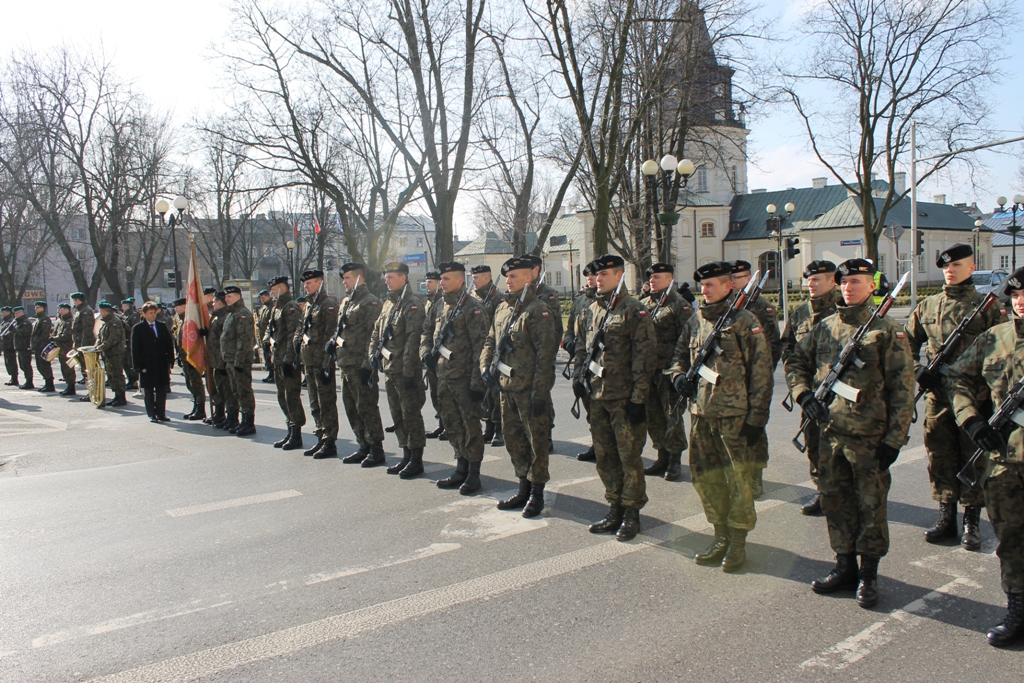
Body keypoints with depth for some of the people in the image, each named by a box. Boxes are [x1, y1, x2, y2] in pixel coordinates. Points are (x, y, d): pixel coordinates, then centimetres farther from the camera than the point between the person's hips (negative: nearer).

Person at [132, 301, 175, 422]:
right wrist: (137, 365, -9)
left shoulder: (162, 327, 9)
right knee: (148, 391, 4)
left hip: (162, 365, 3)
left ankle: (161, 413, 14)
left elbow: (169, 345, 11)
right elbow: (135, 349, -3)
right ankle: (152, 415, 11)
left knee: (162, 389, 7)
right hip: (147, 365, -3)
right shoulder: (138, 328, 0)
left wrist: (171, 360, 3)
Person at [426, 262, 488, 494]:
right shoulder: (443, 307, 13)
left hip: (464, 378, -8)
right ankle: (461, 469, 25)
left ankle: (474, 474, 10)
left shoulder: (473, 308, -11)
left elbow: (480, 347, -15)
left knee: (470, 425, 1)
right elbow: (428, 334, 23)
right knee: (452, 426, 14)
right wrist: (426, 351, 1)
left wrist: (477, 382, -18)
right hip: (443, 377, 8)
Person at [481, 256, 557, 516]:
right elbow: (490, 341, 19)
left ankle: (536, 494, 15)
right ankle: (524, 488, 28)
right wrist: (486, 366, -1)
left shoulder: (537, 310, -12)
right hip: (506, 387, 8)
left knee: (536, 441, 4)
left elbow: (545, 355, -16)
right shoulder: (503, 307, 11)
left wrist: (540, 393, -19)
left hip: (529, 389, -8)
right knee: (513, 439, 15)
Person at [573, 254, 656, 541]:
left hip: (625, 398, -6)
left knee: (629, 456, 2)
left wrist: (639, 398, -15)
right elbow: (581, 345, 21)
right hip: (598, 396, 7)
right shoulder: (592, 310, 12)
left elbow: (644, 358, -12)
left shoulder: (634, 311, -8)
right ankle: (615, 509, 24)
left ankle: (631, 514, 13)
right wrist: (578, 374, 6)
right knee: (605, 455, 12)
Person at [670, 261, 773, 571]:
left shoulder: (744, 321, -6)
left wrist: (756, 417, -11)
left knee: (738, 480, 1)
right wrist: (679, 375, -1)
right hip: (700, 413, 6)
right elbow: (679, 355, 23)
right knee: (704, 477, 11)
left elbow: (761, 371, -8)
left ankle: (737, 542, 16)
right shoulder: (695, 322, 11)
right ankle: (721, 537, 26)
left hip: (734, 415, -6)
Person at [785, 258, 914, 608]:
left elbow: (903, 388, -8)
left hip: (869, 436, -5)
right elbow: (795, 362, 17)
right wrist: (804, 395, -2)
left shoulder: (887, 330, -7)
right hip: (831, 434, 5)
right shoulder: (825, 327, 8)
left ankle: (868, 575, 20)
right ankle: (845, 566, 28)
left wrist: (894, 439, -12)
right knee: (835, 501, 13)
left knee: (871, 506, 6)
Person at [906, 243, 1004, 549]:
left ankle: (971, 521, 14)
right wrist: (918, 369, 1)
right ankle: (946, 515, 20)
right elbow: (907, 343, 16)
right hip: (937, 395, 3)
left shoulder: (987, 306, -1)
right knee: (940, 456, 9)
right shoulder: (927, 306, 9)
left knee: (974, 456, 4)